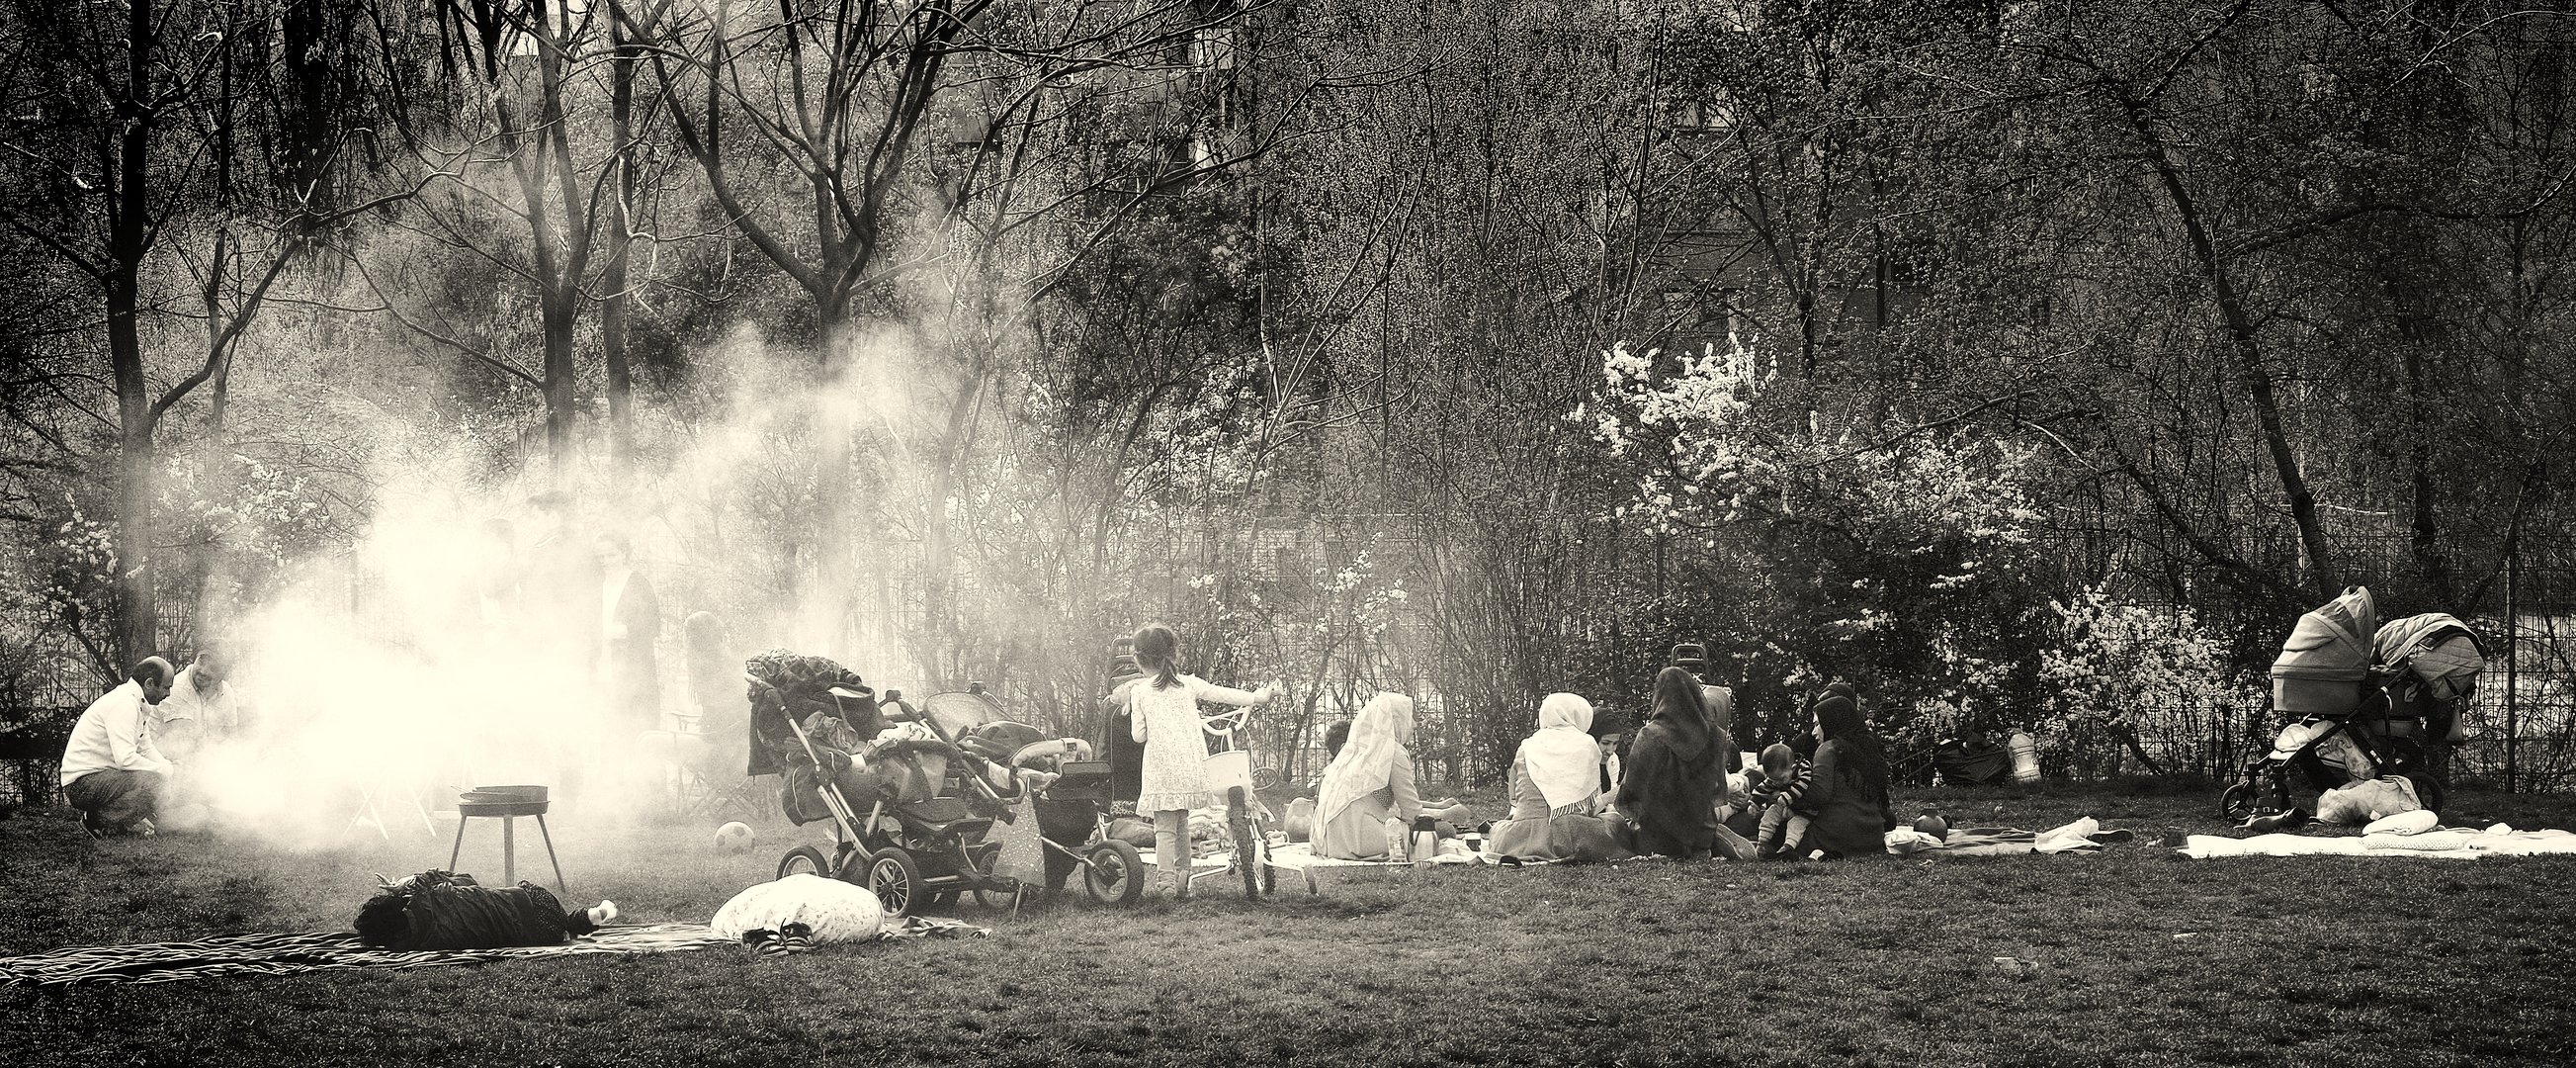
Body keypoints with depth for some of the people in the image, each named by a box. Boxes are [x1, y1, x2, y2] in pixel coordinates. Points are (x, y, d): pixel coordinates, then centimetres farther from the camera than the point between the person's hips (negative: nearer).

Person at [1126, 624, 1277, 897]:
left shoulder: (1139, 692, -1)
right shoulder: (1189, 684, 5)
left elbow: (1138, 735, 0)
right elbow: (1223, 694, 15)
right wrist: (1258, 697, 29)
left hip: (1161, 771, -3)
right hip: (1191, 769, 3)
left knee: (1165, 829, -1)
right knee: (1182, 825, 19)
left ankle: (1170, 885, -9)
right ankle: (1183, 880, 21)